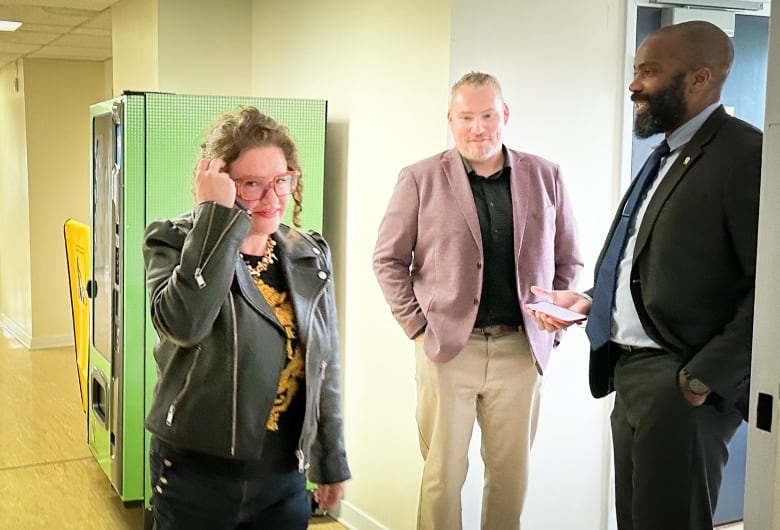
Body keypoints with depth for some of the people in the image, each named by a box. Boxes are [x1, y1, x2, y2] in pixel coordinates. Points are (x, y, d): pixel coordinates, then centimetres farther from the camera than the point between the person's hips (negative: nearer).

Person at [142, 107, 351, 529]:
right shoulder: (175, 242, -10)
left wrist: (331, 462, 12)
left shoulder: (310, 255, 2)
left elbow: (325, 366, 9)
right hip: (194, 475, -3)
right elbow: (181, 323, -31)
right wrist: (215, 214, -28)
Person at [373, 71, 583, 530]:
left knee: (511, 473, 11)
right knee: (443, 473, 5)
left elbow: (568, 261, 13)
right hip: (447, 347, -2)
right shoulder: (421, 179, 0)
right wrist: (417, 325, -3)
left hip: (521, 349, 2)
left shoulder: (546, 177, 6)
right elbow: (389, 260, 3)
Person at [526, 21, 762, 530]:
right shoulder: (667, 156, 16)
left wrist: (707, 377, -20)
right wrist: (588, 299, 9)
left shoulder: (745, 154, -13)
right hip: (629, 373, 9)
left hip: (680, 382, -9)